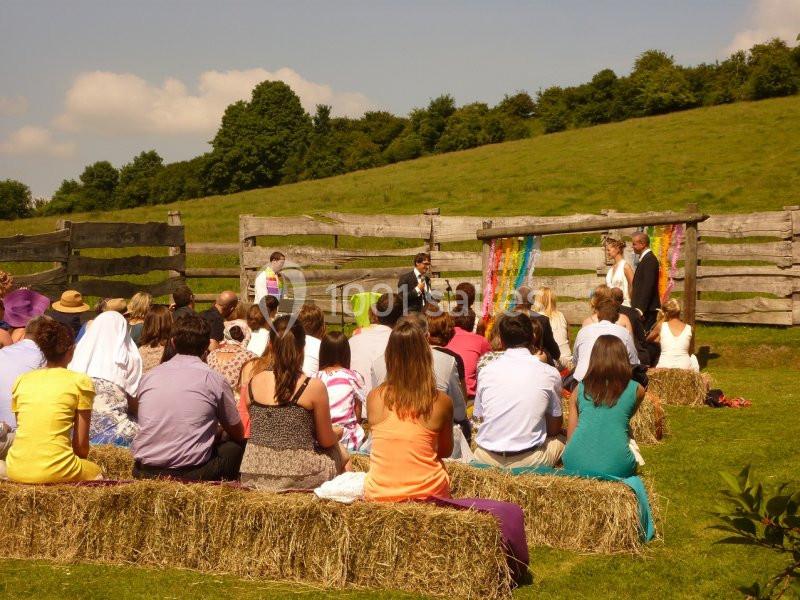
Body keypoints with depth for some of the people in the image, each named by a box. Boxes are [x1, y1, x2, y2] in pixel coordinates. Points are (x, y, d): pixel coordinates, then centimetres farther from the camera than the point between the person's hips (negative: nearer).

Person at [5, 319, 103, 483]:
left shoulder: (21, 381, 13)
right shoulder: (81, 382, 1)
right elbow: (81, 445, 1)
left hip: (16, 471, 3)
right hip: (54, 472, -3)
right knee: (96, 473, 28)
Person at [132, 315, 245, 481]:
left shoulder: (149, 376, 11)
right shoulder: (214, 379, 0)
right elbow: (238, 433, 12)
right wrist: (217, 430, 35)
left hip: (143, 473, 4)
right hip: (190, 473, -4)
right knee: (234, 446, 17)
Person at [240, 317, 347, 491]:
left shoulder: (253, 383, -2)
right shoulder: (314, 387, -13)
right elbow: (326, 441, -3)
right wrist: (337, 434, 22)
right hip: (297, 476, -5)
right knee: (341, 452, 27)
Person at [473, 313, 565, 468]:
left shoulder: (486, 371, 1)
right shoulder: (550, 374, -4)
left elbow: (480, 418, 11)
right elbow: (555, 428, 7)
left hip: (486, 460, 3)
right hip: (528, 461, -3)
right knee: (561, 439, 26)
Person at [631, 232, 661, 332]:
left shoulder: (649, 259, -13)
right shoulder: (645, 258, 18)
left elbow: (648, 286, -20)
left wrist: (640, 309, -23)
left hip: (647, 309, -10)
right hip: (642, 309, 10)